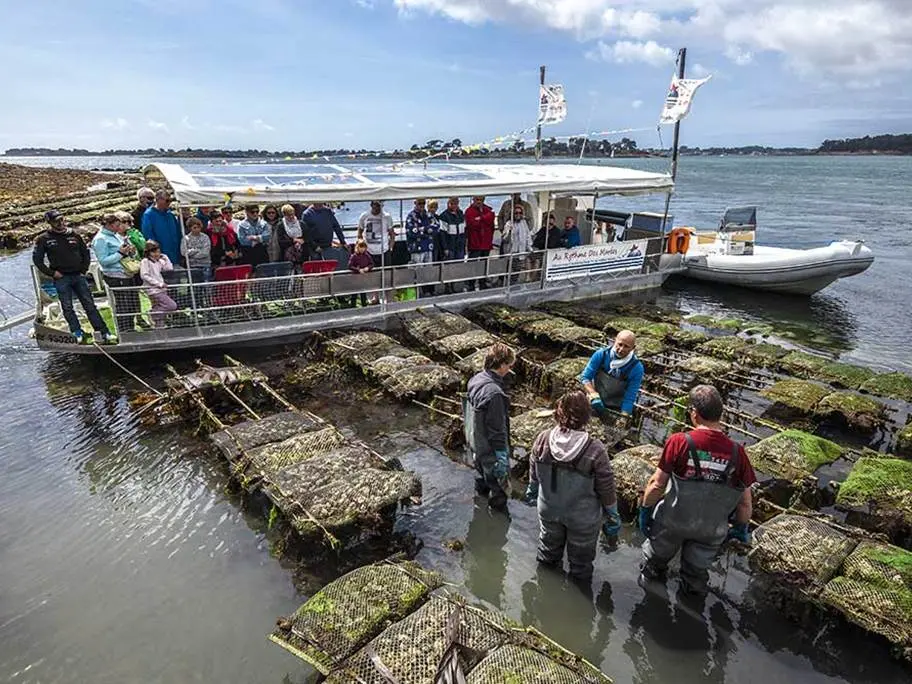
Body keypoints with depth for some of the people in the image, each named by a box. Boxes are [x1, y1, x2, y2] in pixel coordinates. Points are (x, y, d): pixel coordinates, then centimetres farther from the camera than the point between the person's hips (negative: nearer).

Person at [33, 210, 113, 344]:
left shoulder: (74, 236, 8)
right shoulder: (44, 239, 0)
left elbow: (85, 253, 19)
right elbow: (37, 259, 2)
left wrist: (84, 270, 8)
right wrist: (51, 273, -6)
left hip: (78, 276, 2)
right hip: (61, 278, -2)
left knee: (90, 305, 1)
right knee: (67, 308, 1)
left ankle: (104, 333, -1)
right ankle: (77, 334, 8)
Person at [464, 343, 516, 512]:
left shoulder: (475, 379, -6)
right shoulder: (494, 393, -35)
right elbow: (497, 430, -28)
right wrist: (502, 457, -18)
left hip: (475, 442, 9)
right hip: (490, 449, -9)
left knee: (483, 471, 33)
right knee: (498, 478, 15)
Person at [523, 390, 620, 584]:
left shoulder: (543, 439, -22)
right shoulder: (595, 450, -32)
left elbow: (533, 472, -3)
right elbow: (607, 489, -18)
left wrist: (532, 491, 18)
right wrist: (613, 515, 1)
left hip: (548, 510, 4)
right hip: (582, 517, -3)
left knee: (549, 548, 32)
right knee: (581, 560, 25)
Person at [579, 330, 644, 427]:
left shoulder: (636, 368, -22)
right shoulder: (601, 355, -19)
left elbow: (629, 397, -21)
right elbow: (585, 377, -15)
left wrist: (624, 418, -30)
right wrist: (594, 394, -31)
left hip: (617, 409, -1)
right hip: (594, 404, 1)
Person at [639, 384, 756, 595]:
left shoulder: (679, 442, -27)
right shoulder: (737, 452, -19)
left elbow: (657, 484, -20)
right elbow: (745, 503, -9)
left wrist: (645, 510, -3)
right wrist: (741, 528, 10)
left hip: (672, 520, -2)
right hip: (711, 529, 2)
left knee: (658, 554, 29)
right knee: (698, 569, 28)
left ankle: (650, 575, 54)